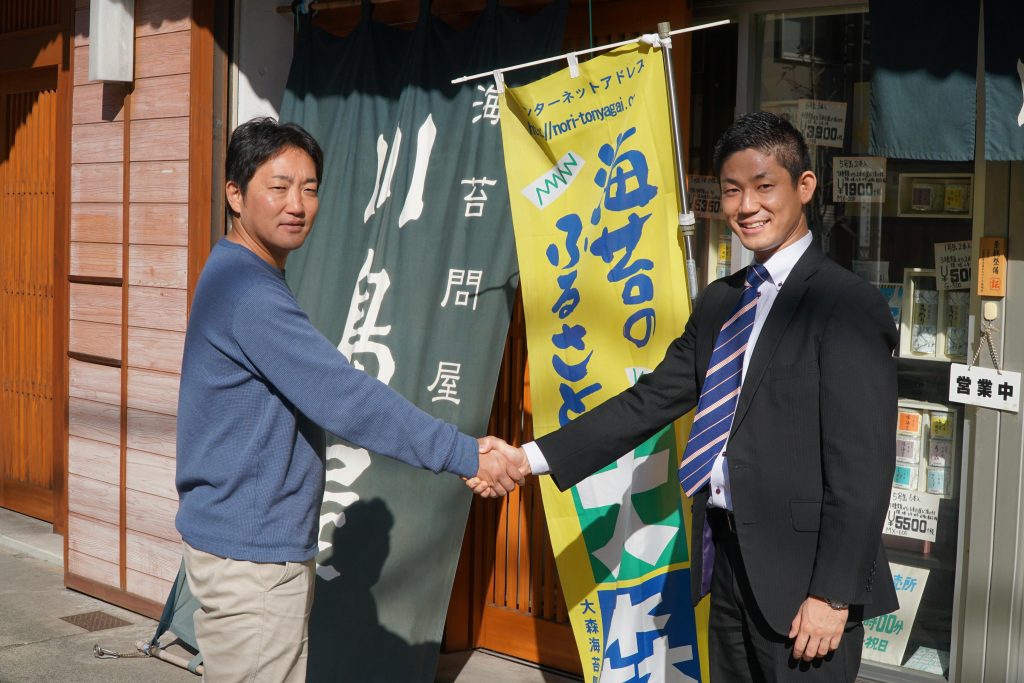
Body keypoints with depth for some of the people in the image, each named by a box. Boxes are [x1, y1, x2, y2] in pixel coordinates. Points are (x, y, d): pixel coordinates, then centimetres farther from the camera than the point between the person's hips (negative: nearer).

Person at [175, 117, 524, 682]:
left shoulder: (248, 278, 13)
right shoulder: (247, 292, -20)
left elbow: (319, 396, 14)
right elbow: (346, 399, -25)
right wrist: (468, 457, -22)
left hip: (271, 545, 10)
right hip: (248, 555, -10)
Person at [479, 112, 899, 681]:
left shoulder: (848, 304, -12)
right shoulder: (719, 302, 11)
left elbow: (863, 464, -15)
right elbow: (652, 400, 9)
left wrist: (833, 594, -18)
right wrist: (530, 459, 1)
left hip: (801, 572, -7)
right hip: (727, 557, 7)